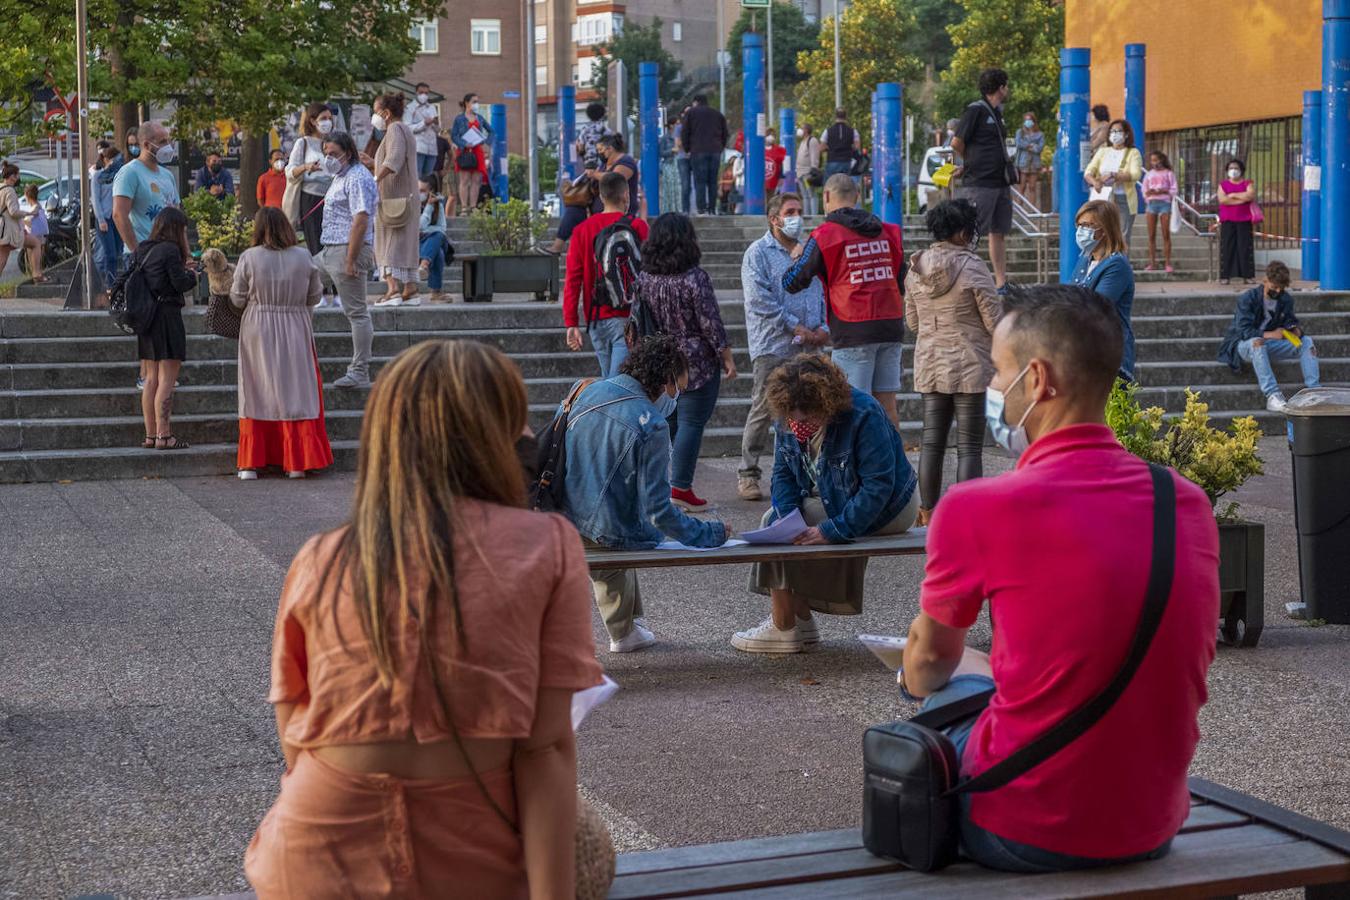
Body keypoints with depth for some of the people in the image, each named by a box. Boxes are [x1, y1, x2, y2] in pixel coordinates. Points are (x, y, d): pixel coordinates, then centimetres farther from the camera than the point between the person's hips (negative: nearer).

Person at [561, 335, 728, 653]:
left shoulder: (585, 392, 3)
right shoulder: (651, 426, -17)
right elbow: (658, 511, -18)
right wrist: (712, 534, -5)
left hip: (564, 520, 7)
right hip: (608, 536, -7)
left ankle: (625, 630, 41)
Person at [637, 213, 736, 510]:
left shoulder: (644, 278, 2)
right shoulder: (695, 278, -15)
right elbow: (711, 323, -13)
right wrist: (727, 359, -4)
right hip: (696, 364, -6)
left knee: (668, 424, 16)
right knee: (691, 424, -2)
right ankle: (680, 489, -2)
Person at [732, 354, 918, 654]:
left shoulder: (863, 416, -28)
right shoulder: (788, 420, -6)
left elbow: (879, 486, -30)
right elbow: (783, 474, -2)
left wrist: (832, 530, -34)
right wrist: (789, 519, -22)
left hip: (887, 510, -8)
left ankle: (783, 627, -6)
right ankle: (801, 623, 4)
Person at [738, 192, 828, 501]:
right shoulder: (758, 253, 0)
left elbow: (822, 291, 18)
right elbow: (760, 299, -10)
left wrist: (823, 327, 1)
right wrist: (795, 327, -13)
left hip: (808, 346, 5)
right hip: (772, 345, -5)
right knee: (763, 410, -4)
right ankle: (747, 474, 3)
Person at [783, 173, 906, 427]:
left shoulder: (824, 235, -3)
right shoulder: (888, 231, 13)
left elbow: (792, 283, 2)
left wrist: (797, 255, 20)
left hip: (853, 332, -5)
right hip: (891, 327, 5)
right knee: (887, 404, 8)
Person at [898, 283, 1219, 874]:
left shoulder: (977, 509, -17)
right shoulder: (1191, 505, -2)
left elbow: (931, 656, 4)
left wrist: (915, 677, 29)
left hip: (1026, 837, -4)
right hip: (1152, 831, 5)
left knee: (945, 686, 22)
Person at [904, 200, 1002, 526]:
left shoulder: (916, 268, 5)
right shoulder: (972, 267, -13)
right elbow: (995, 321, -10)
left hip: (929, 366, 6)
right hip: (969, 367, -6)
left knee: (932, 442, 11)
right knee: (969, 446, -1)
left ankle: (928, 515, 16)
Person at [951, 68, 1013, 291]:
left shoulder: (996, 112, 16)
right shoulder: (975, 110, -10)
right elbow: (956, 142, -13)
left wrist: (969, 164, 11)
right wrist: (970, 163, 4)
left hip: (999, 182, 9)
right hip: (979, 183, -9)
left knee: (998, 232, 10)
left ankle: (1001, 282, 15)